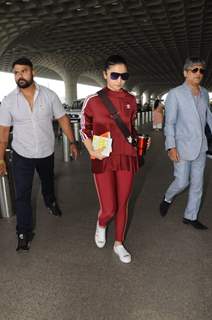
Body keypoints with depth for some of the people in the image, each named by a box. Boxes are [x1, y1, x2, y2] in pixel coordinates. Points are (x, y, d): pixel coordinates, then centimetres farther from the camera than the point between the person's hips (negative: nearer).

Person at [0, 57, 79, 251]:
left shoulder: (49, 95, -9)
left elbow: (62, 119, -2)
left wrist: (72, 142, -5)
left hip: (47, 152, 1)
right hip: (22, 155, -1)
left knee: (48, 182, 26)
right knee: (22, 195, 0)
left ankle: (50, 202, 58)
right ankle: (24, 233, 16)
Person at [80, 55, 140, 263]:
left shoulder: (131, 100, 4)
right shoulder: (93, 100, -7)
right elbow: (84, 130, 2)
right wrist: (92, 150, -12)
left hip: (127, 158, 3)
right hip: (103, 160, -3)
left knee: (122, 205, 13)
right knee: (109, 209, -3)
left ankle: (119, 244, 35)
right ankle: (101, 225, 36)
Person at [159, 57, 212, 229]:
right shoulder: (175, 94, -8)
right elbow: (169, 122, -11)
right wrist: (171, 147, -17)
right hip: (182, 146, -5)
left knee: (197, 183, 9)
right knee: (182, 182, -3)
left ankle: (190, 216, 25)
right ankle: (167, 199, 29)